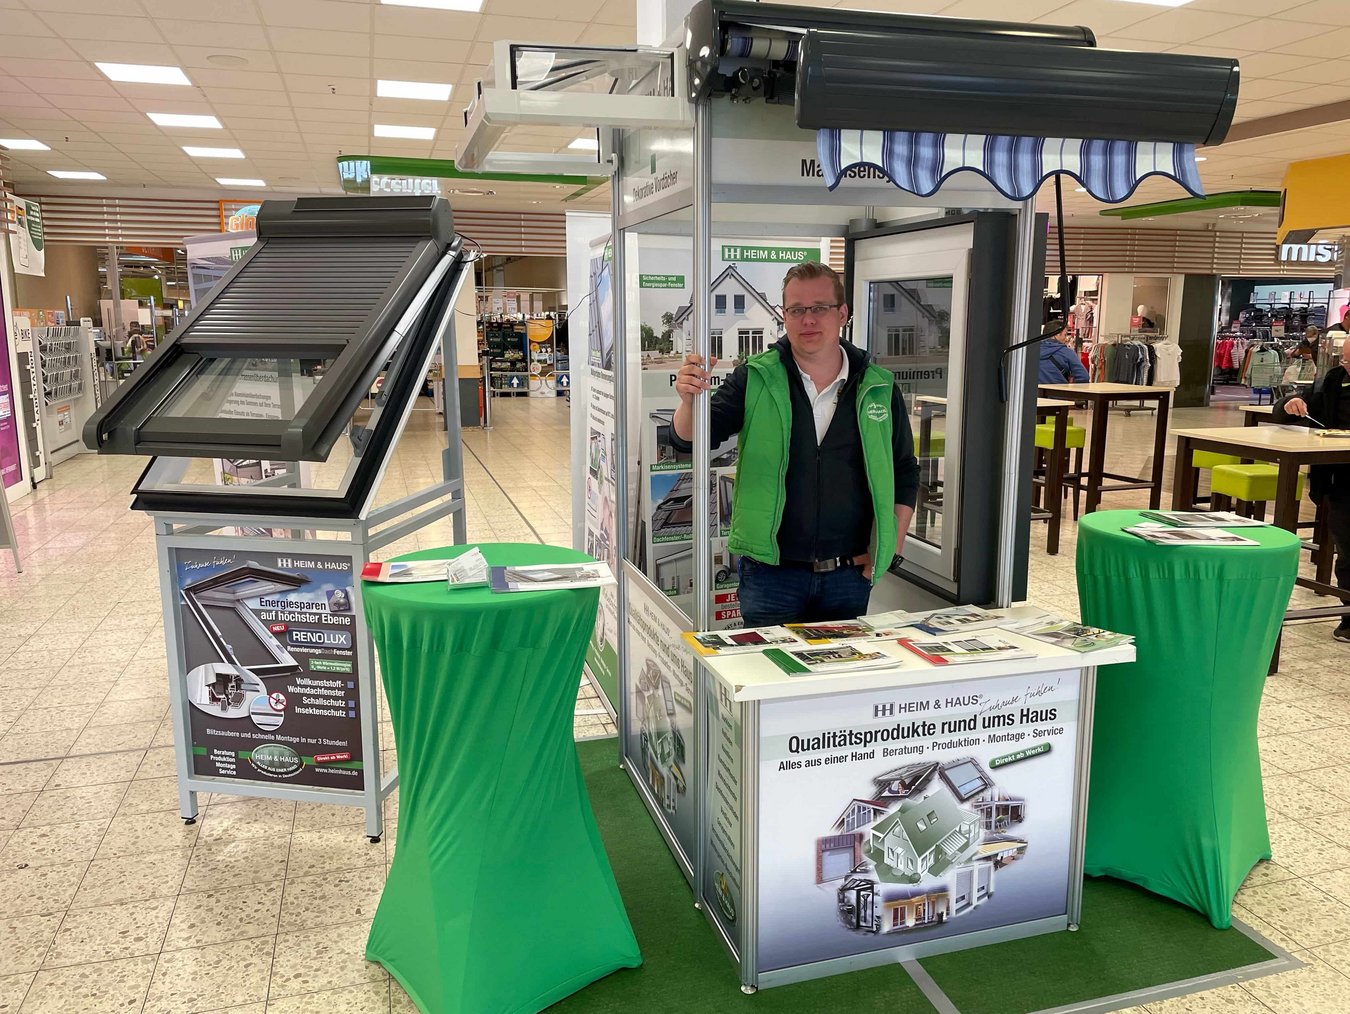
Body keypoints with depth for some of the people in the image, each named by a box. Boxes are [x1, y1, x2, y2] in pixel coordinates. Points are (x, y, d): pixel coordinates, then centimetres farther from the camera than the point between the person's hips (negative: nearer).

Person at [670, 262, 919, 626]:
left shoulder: (879, 388, 2)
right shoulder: (755, 380, -3)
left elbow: (905, 473, 12)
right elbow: (688, 439, -7)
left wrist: (891, 546, 4)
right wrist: (689, 400, -28)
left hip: (850, 574, 2)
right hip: (771, 573, -2)